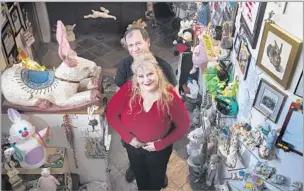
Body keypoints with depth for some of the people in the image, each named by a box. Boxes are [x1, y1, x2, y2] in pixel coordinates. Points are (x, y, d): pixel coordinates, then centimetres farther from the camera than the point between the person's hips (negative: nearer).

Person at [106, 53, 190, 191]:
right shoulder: (128, 89, -26)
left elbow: (183, 125, -18)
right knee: (140, 177, 32)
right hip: (133, 145, 2)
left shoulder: (169, 96, -28)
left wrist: (162, 144, -20)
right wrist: (128, 137, -20)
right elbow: (111, 113, -17)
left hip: (159, 148, -1)